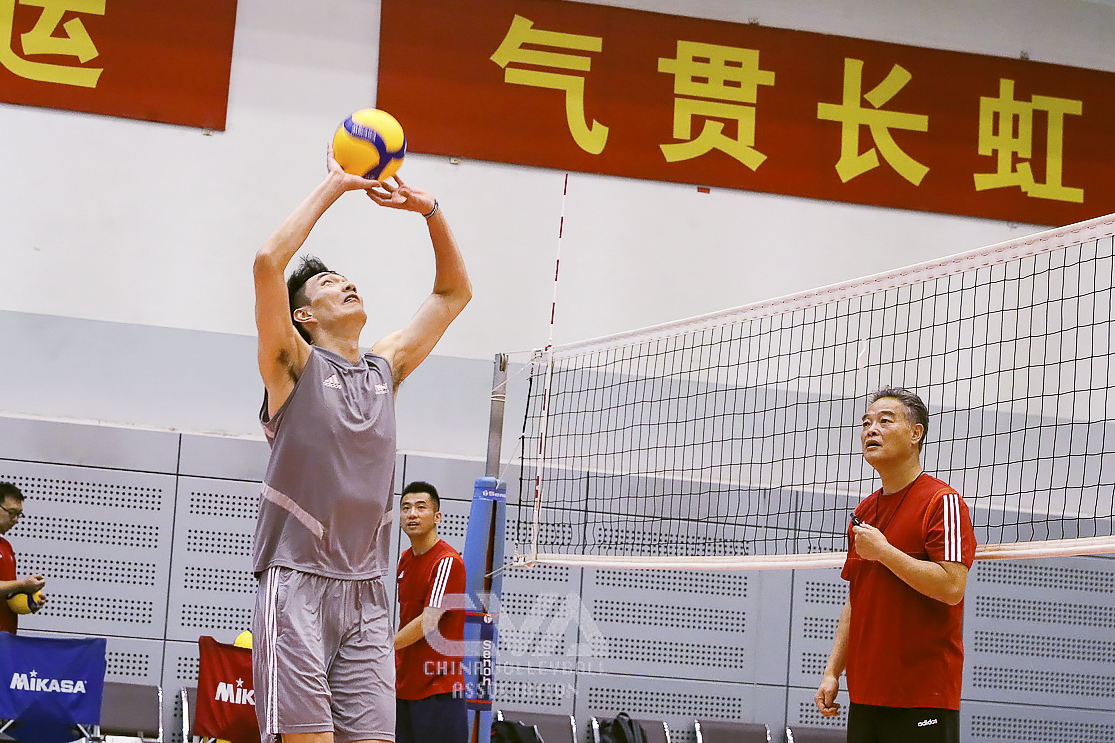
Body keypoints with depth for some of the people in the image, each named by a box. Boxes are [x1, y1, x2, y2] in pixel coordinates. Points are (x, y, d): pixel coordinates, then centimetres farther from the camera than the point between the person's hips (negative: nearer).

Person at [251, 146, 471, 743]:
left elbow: (454, 292, 25)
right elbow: (268, 263, -12)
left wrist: (429, 211, 12)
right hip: (296, 585, -5)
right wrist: (332, 186, -6)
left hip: (366, 592, 5)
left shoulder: (384, 369, 18)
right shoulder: (294, 366, 3)